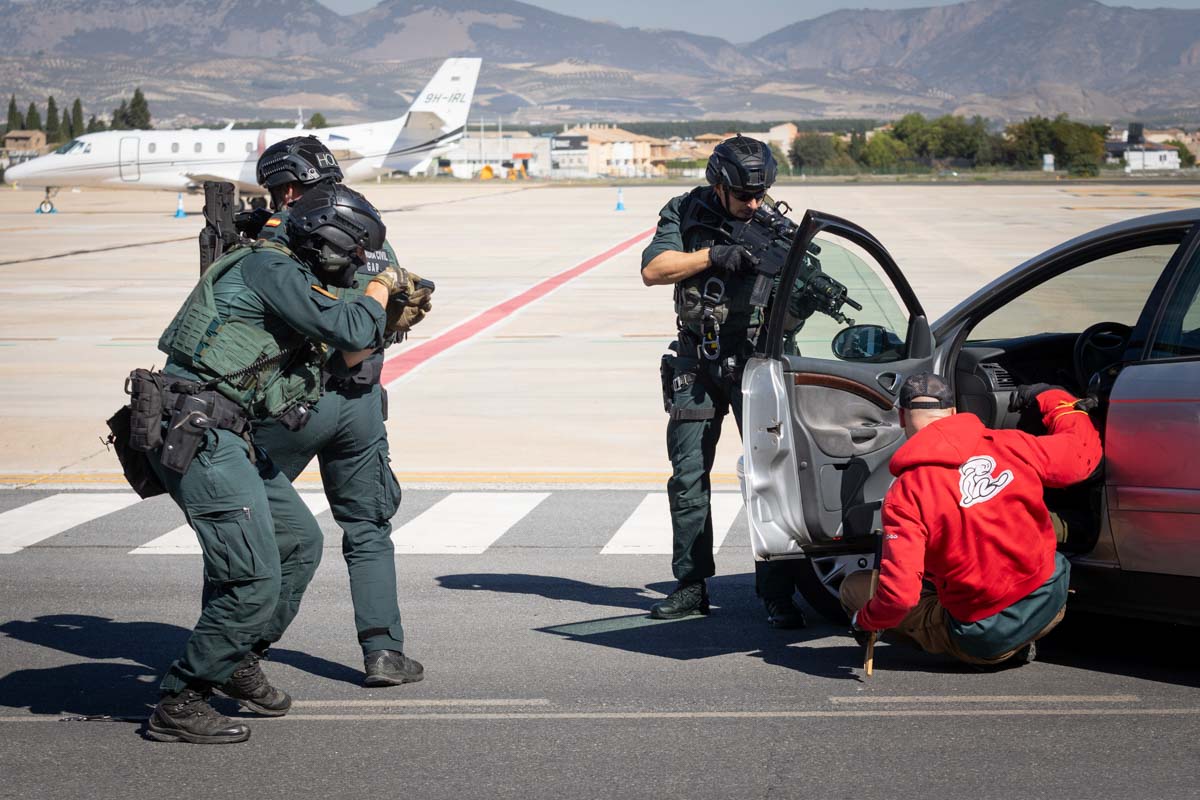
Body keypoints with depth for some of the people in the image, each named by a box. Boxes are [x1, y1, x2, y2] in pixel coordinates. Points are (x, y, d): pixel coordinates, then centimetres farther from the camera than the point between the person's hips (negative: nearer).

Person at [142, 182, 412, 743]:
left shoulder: (288, 277, 20)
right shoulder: (270, 268, -11)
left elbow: (348, 355, 32)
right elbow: (349, 331, -17)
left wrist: (391, 314, 23)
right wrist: (381, 288, 1)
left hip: (224, 438, 10)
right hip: (198, 436, -10)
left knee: (300, 542, 19)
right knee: (253, 579, -12)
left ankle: (239, 659, 31)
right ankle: (179, 703, -2)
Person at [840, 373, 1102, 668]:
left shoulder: (905, 495, -17)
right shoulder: (1011, 445, -7)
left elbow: (900, 593, -22)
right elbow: (1083, 448, 10)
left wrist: (864, 621, -1)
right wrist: (1049, 398, 25)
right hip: (1050, 604, 5)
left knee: (853, 587, 10)